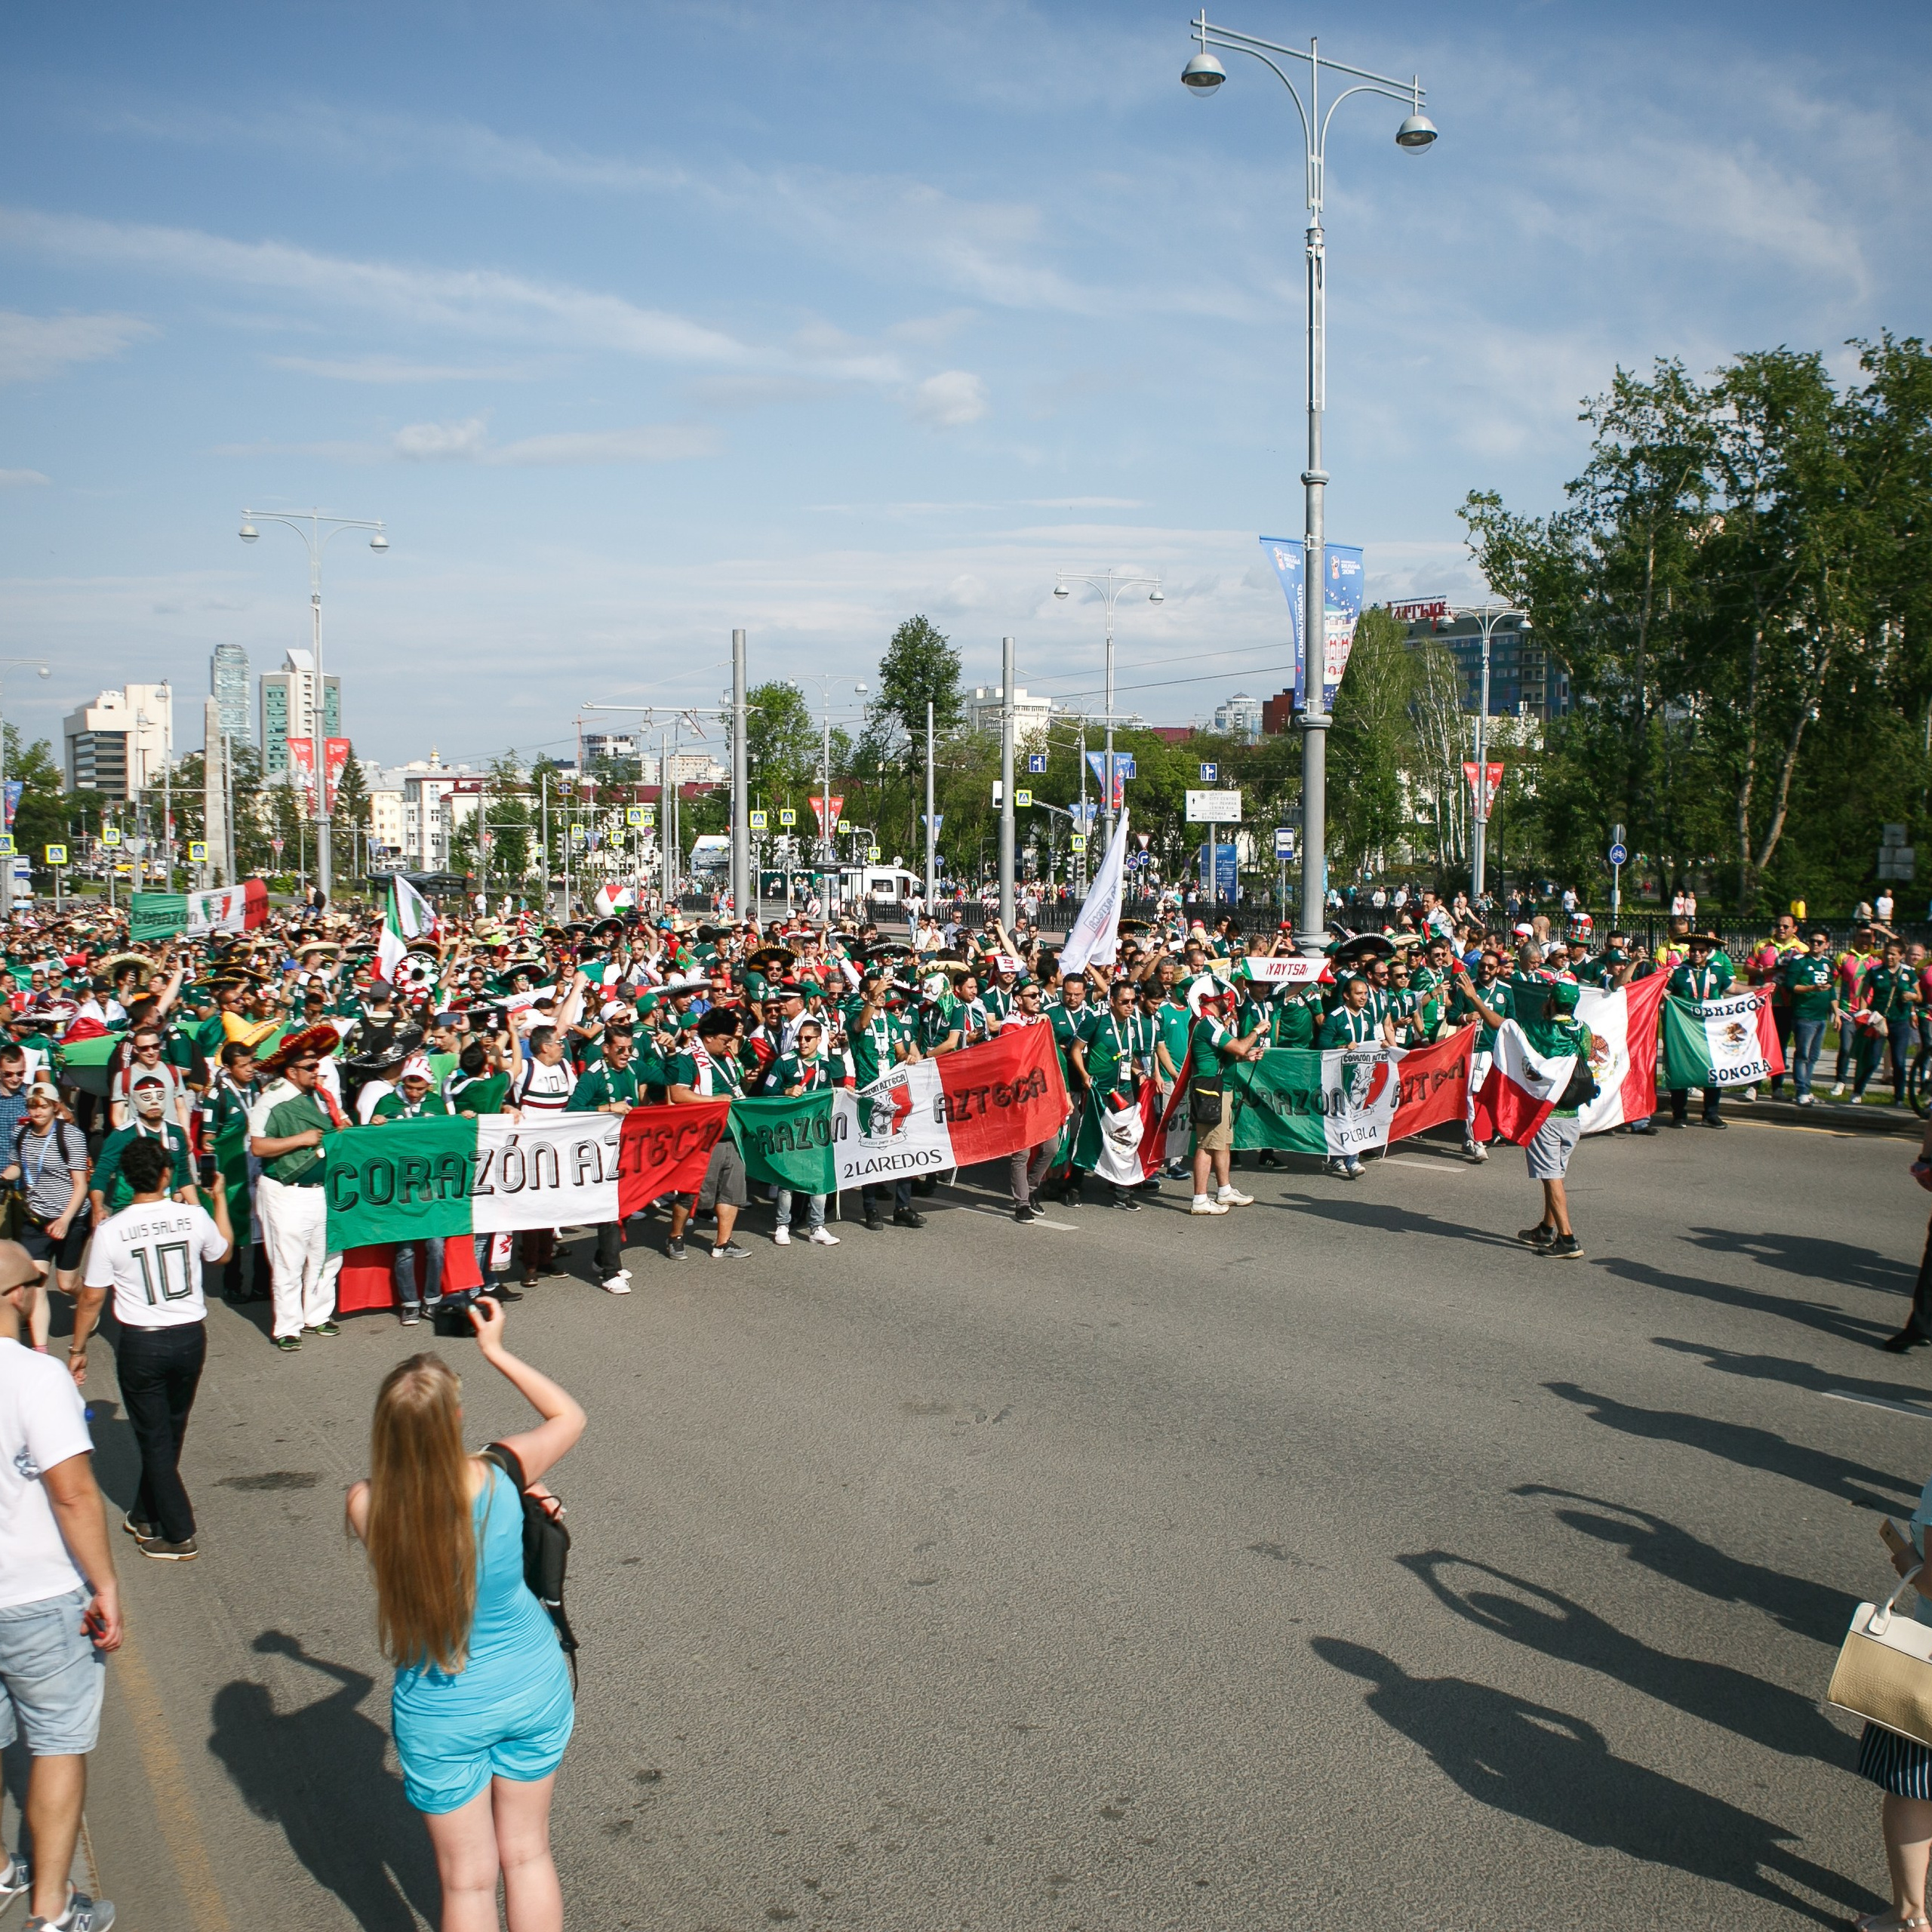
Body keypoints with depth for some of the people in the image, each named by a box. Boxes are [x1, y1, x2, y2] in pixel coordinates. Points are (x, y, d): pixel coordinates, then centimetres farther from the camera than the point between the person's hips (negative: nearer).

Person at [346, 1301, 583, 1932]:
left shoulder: (367, 1507, -23)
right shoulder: (498, 1478, -23)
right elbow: (569, 1416, -2)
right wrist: (496, 1351, 2)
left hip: (441, 1718, -1)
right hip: (533, 1690, 1)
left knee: (467, 1880, 17)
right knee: (527, 1854, 22)